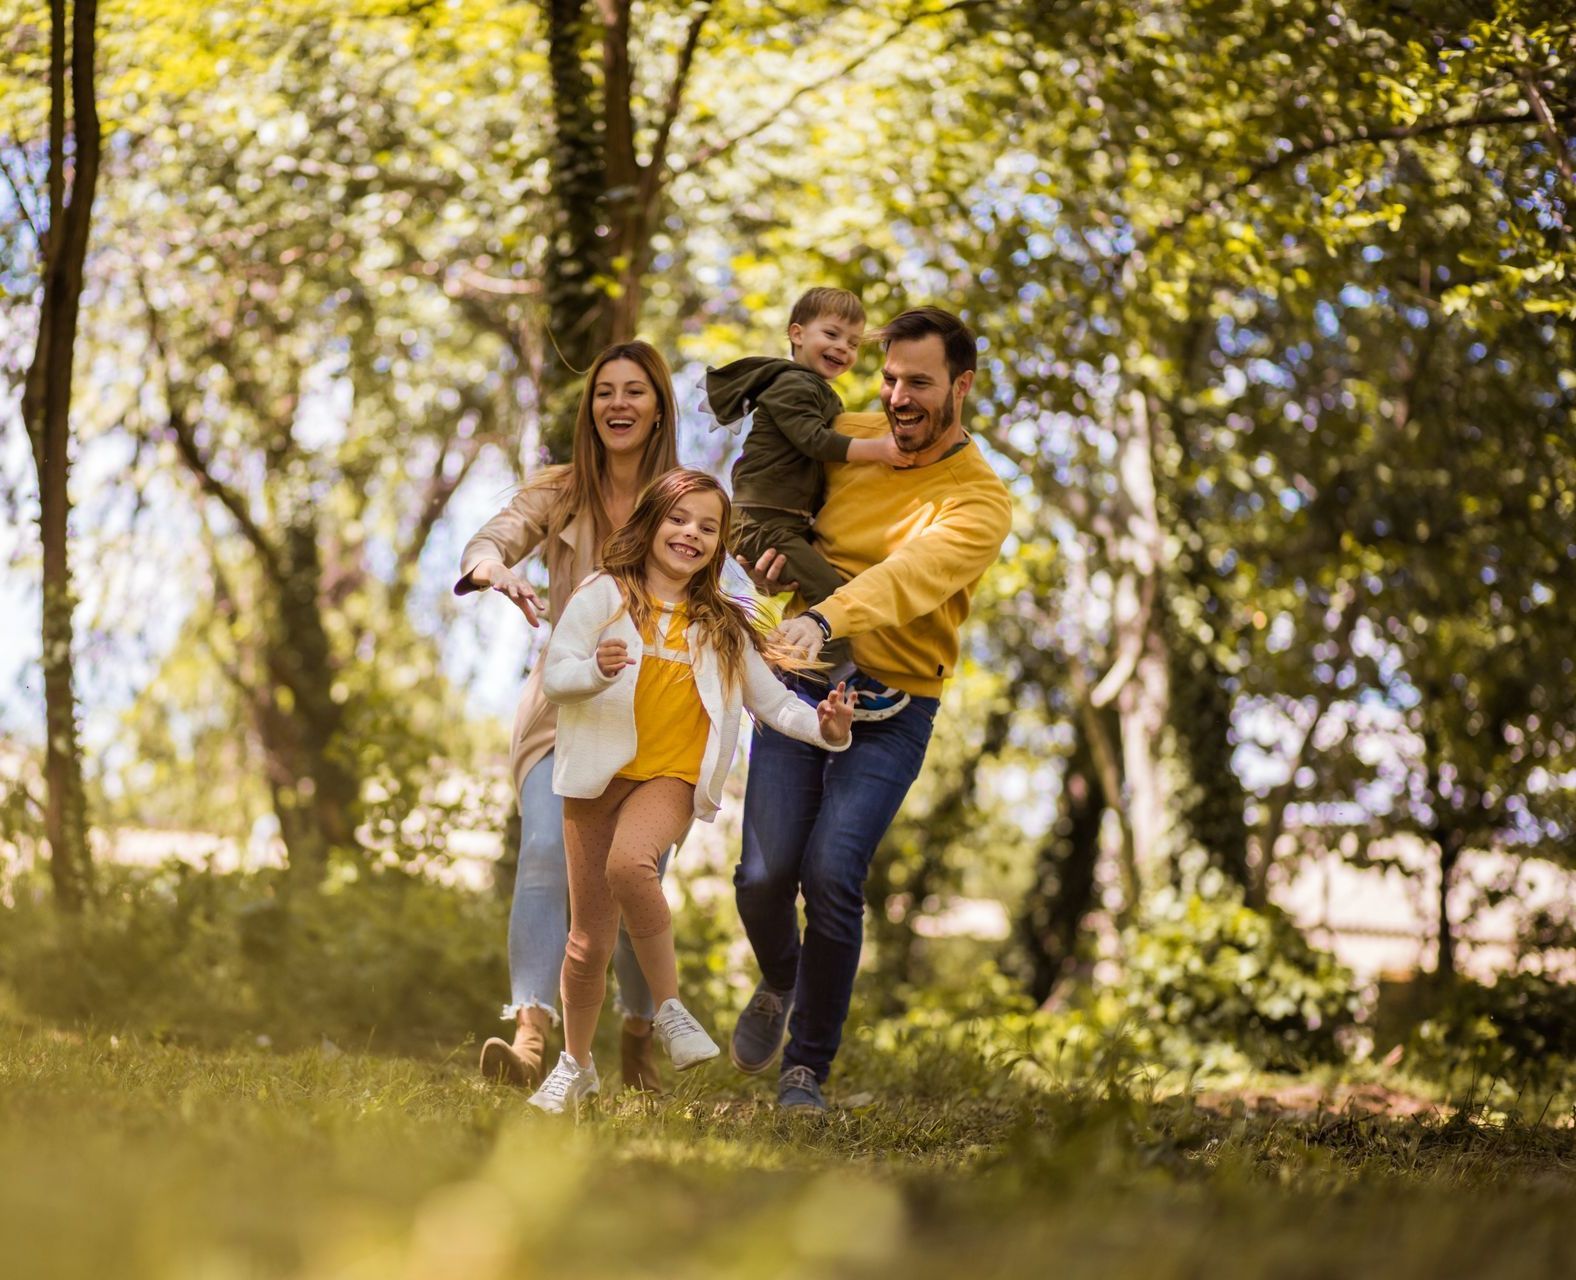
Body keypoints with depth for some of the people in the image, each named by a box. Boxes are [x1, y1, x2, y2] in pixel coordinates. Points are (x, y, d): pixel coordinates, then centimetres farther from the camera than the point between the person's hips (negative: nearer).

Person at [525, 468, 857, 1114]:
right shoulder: (605, 595, 1)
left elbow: (772, 702, 10)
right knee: (589, 941, 5)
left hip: (671, 776, 0)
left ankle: (669, 1006, -18)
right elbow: (554, 674, -6)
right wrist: (596, 670, -28)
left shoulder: (722, 626, 11)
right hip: (599, 775, 0)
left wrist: (823, 728, -9)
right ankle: (575, 1064, 26)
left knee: (630, 861, -34)